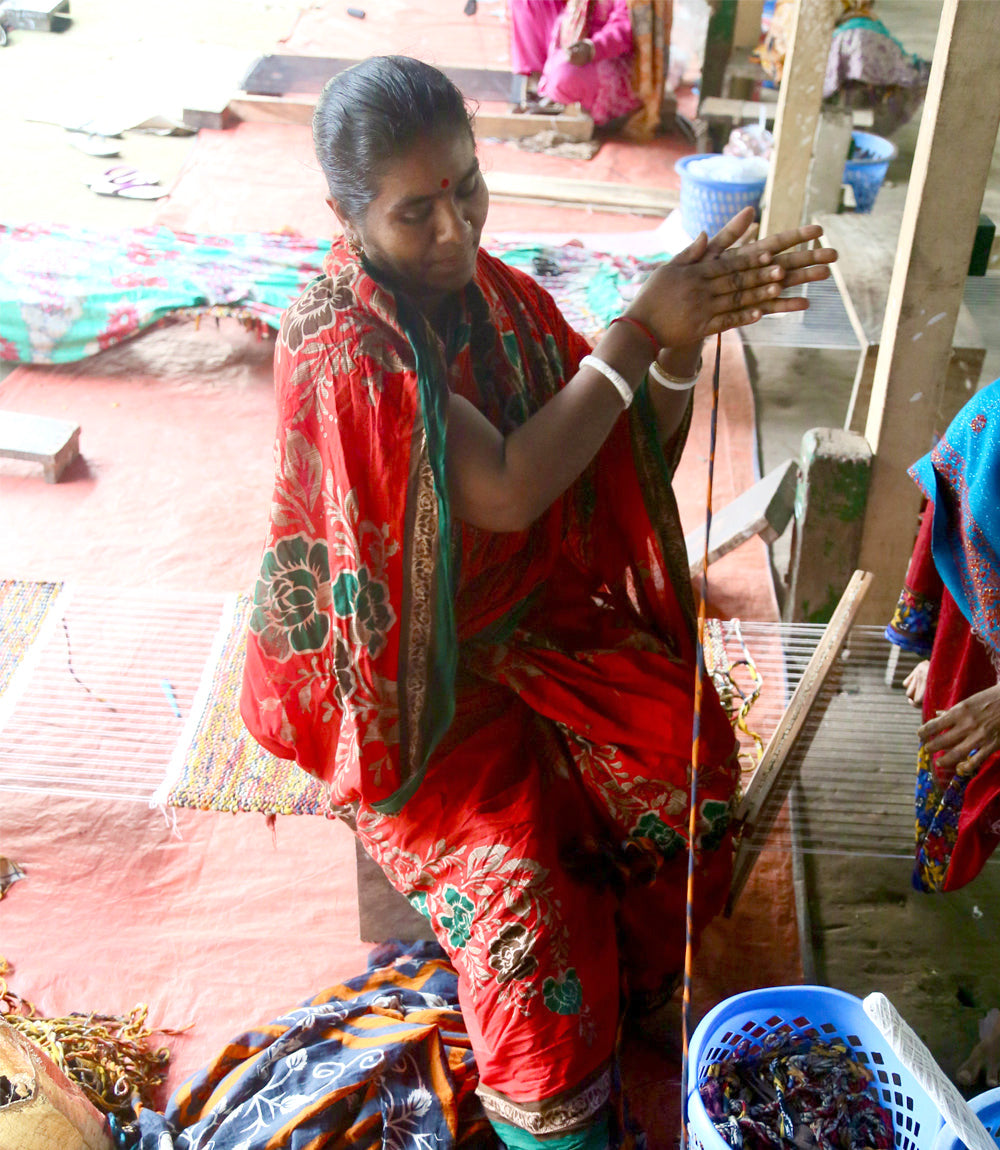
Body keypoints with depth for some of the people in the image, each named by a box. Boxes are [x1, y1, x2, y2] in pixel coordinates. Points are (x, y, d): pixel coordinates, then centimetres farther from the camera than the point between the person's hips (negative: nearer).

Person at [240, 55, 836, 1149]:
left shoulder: (499, 296, -1)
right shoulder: (336, 339, -21)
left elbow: (637, 459, -1)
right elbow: (508, 492, -30)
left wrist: (684, 337, -20)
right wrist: (638, 330, -28)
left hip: (530, 608, 6)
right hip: (410, 657, -5)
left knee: (686, 749, -16)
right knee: (507, 859, -22)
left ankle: (630, 974, 11)